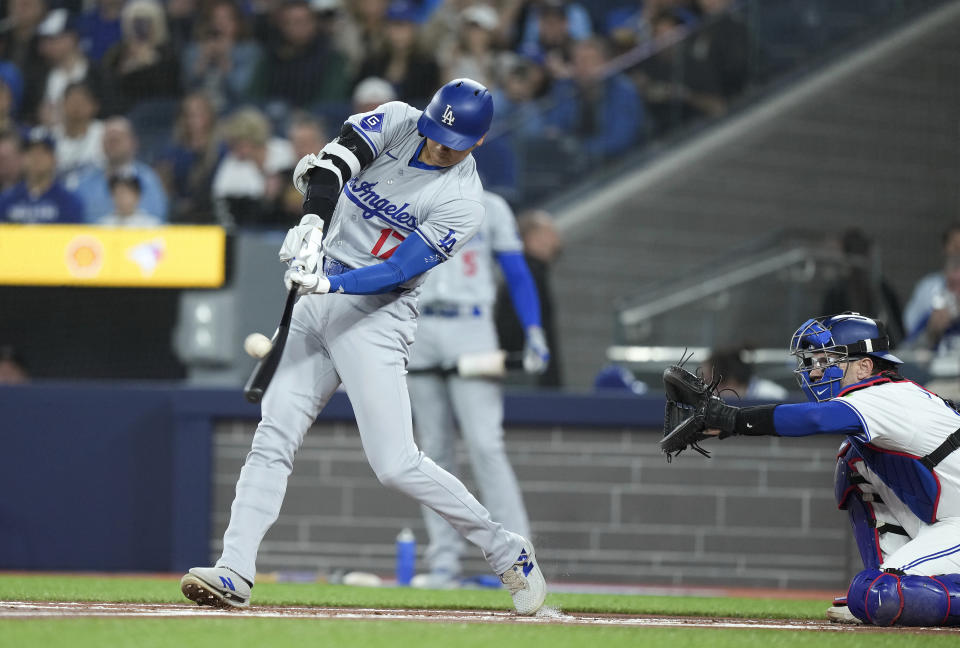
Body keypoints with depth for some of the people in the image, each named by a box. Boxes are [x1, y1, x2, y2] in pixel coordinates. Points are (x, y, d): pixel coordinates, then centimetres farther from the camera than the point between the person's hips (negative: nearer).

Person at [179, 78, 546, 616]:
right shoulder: (398, 122, 0)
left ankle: (506, 551, 2)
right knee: (273, 438, -3)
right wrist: (313, 219, -33)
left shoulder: (463, 203, -13)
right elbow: (333, 161, -15)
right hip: (322, 297, 6)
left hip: (377, 315, -6)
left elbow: (398, 270, -19)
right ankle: (235, 573, -6)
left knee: (396, 464, -13)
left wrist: (330, 283, -32)